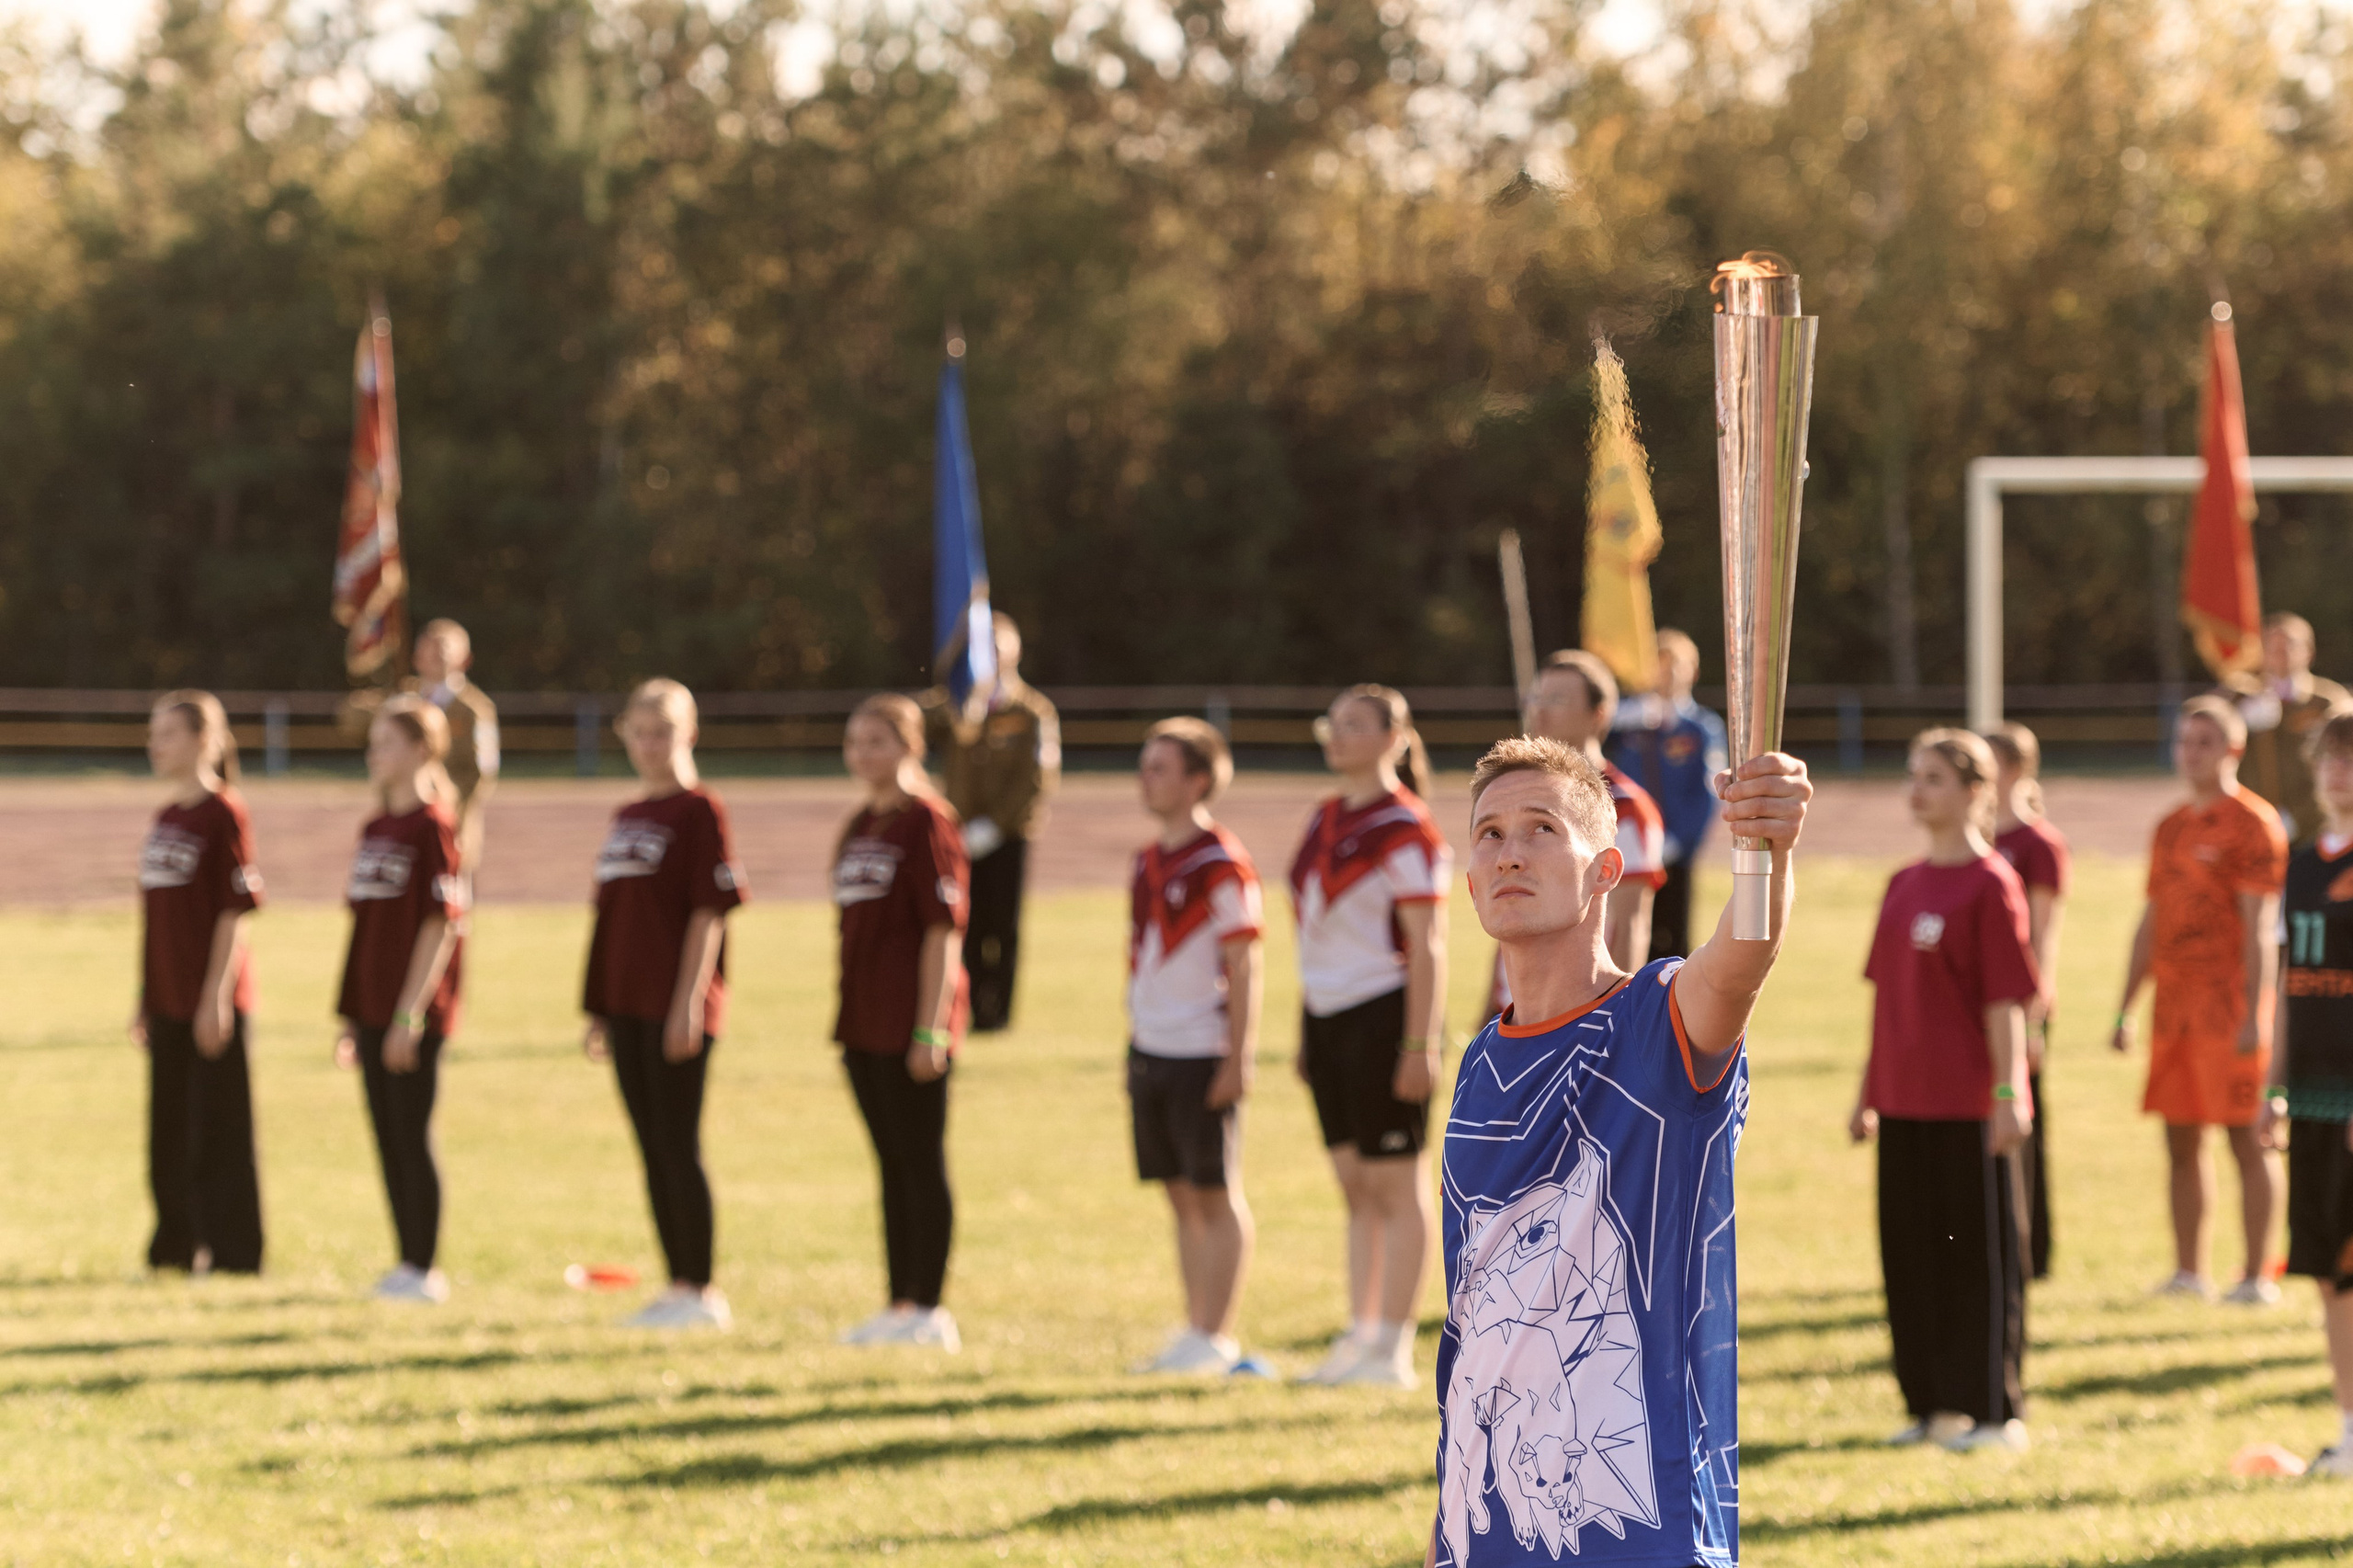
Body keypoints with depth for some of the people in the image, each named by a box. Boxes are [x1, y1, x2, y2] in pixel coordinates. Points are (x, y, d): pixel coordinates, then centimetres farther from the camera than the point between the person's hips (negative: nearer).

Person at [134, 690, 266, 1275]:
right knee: (169, 1130, 13)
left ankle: (232, 1253, 3)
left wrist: (217, 997, -18)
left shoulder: (225, 815, -11)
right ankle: (177, 1246, 22)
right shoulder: (165, 819, 12)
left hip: (212, 1001, -8)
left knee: (218, 1130, -3)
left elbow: (234, 913, -14)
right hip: (167, 1001, 8)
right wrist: (144, 1000, 16)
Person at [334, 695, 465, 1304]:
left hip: (415, 1013, -8)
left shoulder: (431, 828, -11)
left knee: (413, 1138, -4)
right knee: (389, 1139, 10)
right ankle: (407, 1264, 16)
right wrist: (351, 1014, 16)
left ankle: (424, 1270, 1)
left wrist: (410, 1013, -19)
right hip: (375, 1012, 8)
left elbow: (439, 928, -15)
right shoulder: (374, 830, 14)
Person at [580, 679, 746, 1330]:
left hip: (677, 1007, -8)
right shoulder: (626, 817, 16)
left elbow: (709, 913, -13)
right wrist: (598, 1008, 18)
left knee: (679, 1147, -6)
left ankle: (701, 1292, 0)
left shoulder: (700, 812, -7)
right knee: (653, 1151, 10)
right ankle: (678, 1284, 16)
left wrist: (689, 1002, -18)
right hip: (628, 1007, 8)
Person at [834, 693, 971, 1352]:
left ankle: (930, 1311, 0)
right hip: (864, 1023, 8)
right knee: (893, 1166, 13)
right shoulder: (861, 827, 14)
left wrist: (930, 1027, -18)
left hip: (911, 1023, -8)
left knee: (922, 1163, -4)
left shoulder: (928, 822, -11)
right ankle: (899, 1307, 19)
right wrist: (847, 1021, 18)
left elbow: (943, 931, -14)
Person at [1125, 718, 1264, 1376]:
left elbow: (1243, 968, -12)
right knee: (1181, 1197, 11)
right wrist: (1133, 1045, 18)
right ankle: (1194, 1329, 16)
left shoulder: (1222, 864, -11)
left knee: (1217, 1197, -1)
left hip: (1202, 1055, -8)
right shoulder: (1147, 863, 12)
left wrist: (1238, 1058, -16)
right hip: (1151, 1051, 8)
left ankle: (1217, 1337, 2)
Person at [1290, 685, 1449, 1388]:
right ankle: (1360, 1335, 18)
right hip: (1326, 1014, 8)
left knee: (1394, 1184, -3)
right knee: (1355, 1185, 12)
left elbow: (1427, 946, -14)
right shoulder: (1325, 821, 13)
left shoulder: (1405, 829, -11)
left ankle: (1393, 1349, 0)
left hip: (1384, 1013, -8)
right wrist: (1305, 1036, 19)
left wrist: (1420, 1046, -18)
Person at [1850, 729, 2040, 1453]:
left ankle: (1995, 1412, 6)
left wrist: (2008, 1093, -17)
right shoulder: (1903, 885, 13)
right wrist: (1868, 1092, 17)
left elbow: (2005, 999, -12)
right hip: (1904, 1102, 7)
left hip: (1969, 1105, -7)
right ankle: (1932, 1404, 19)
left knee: (1982, 1253, 0)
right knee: (1909, 1251, 10)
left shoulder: (1991, 885, -9)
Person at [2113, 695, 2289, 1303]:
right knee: (2180, 1141, 8)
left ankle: (2257, 1276, -3)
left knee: (2247, 1139, -5)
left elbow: (2259, 927, -11)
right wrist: (2125, 1010, 17)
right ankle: (2188, 1272, 15)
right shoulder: (2171, 829, 17)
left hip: (2228, 1003, -7)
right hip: (2174, 1003, 7)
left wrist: (2254, 1016, -17)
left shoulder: (2252, 823, -5)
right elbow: (2150, 926, 21)